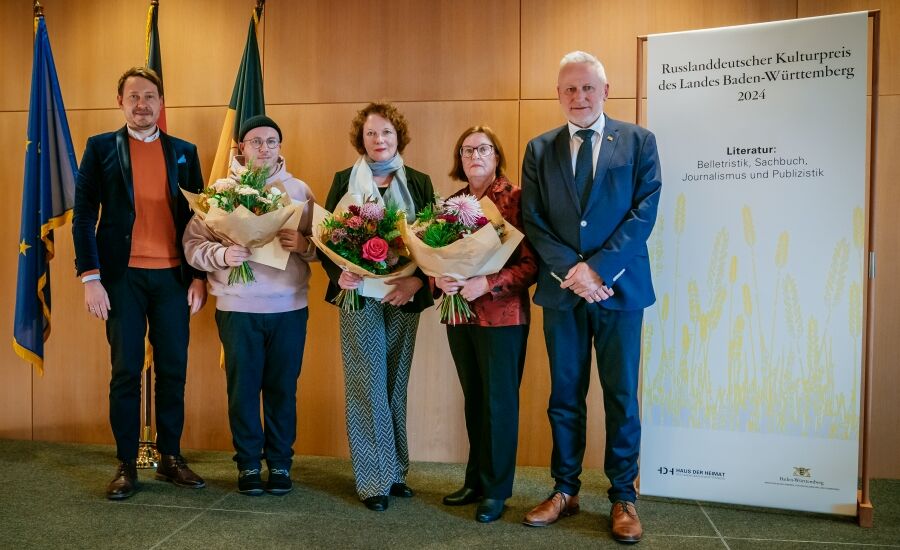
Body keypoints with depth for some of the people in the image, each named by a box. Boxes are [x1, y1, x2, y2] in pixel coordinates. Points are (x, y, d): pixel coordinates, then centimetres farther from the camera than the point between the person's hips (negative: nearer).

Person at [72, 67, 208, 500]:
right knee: (125, 371, 4)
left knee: (173, 369, 6)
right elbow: (84, 216, 0)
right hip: (122, 276, -2)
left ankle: (170, 458, 20)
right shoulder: (101, 148, 5)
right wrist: (90, 278, -8)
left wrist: (199, 276, 1)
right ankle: (126, 465, 16)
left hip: (173, 277, 2)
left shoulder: (184, 152, 10)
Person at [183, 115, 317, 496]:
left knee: (283, 389, 8)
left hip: (289, 307, 1)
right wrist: (223, 254, -19)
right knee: (243, 388, 7)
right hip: (237, 307, -1)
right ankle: (248, 464, 23)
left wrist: (305, 244, -14)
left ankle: (280, 463, 23)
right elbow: (193, 242, -1)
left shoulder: (299, 190, 8)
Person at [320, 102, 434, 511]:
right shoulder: (344, 181, 5)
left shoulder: (419, 183, 7)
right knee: (367, 385, 0)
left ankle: (395, 470, 22)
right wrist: (339, 274, -15)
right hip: (359, 294, -1)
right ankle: (374, 479, 10)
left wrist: (417, 281, -13)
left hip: (404, 296, 2)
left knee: (395, 384, 9)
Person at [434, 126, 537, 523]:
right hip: (459, 314, 5)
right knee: (473, 398, 14)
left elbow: (531, 262, -12)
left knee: (499, 401, 3)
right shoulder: (452, 202, 11)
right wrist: (438, 278, -10)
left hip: (502, 315, -5)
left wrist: (488, 284, -22)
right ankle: (475, 480, 27)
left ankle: (496, 489, 17)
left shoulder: (515, 199, -6)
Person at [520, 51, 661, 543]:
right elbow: (533, 221, 2)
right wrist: (570, 271, -12)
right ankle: (565, 489, 24)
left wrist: (598, 267, -14)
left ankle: (622, 496, 20)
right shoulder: (539, 150, 8)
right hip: (561, 289, 2)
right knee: (564, 395, 10)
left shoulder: (638, 142, 3)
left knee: (621, 396, 6)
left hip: (620, 287, -1)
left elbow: (643, 212, -5)